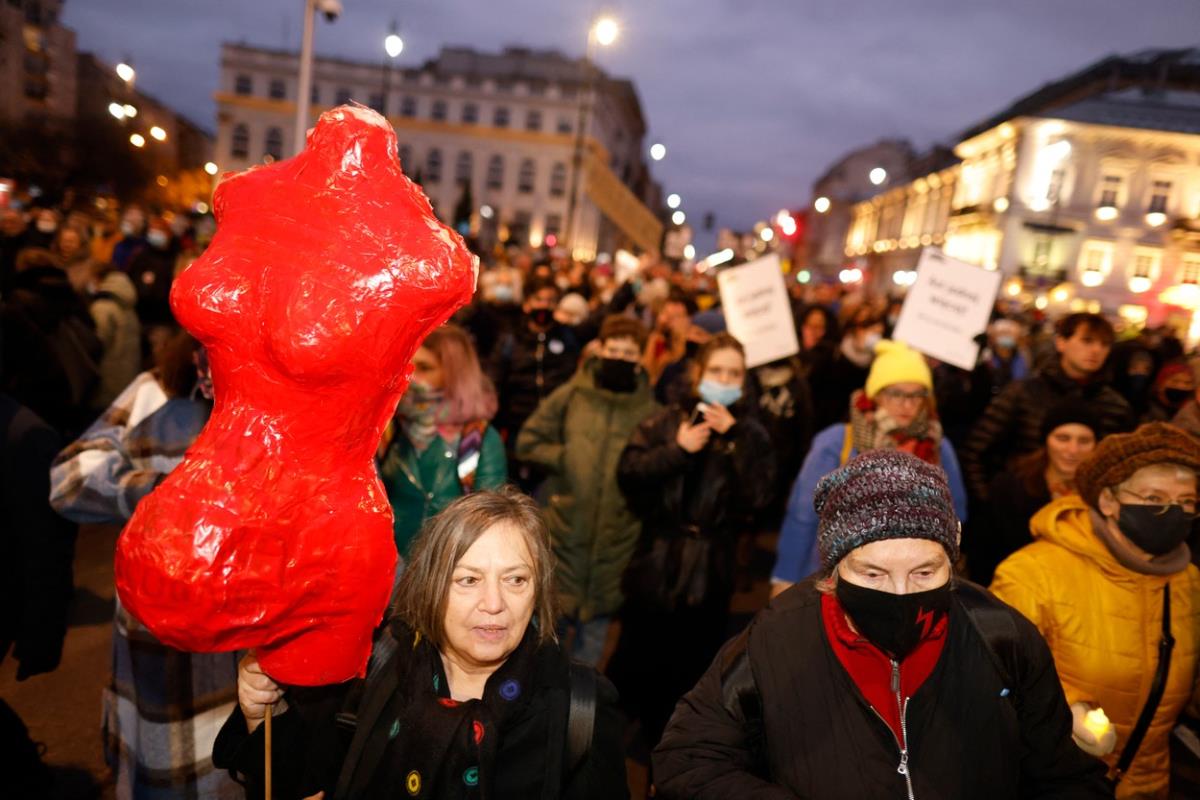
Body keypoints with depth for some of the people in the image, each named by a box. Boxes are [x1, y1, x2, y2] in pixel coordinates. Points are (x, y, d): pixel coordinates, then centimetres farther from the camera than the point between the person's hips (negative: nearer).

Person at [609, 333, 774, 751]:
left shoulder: (751, 434, 2)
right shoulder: (665, 421, 1)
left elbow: (759, 496, -12)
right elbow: (627, 474, -8)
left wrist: (734, 439, -16)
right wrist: (677, 450, -17)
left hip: (710, 574, 1)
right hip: (656, 564, 0)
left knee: (689, 673, 14)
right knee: (633, 664, 11)